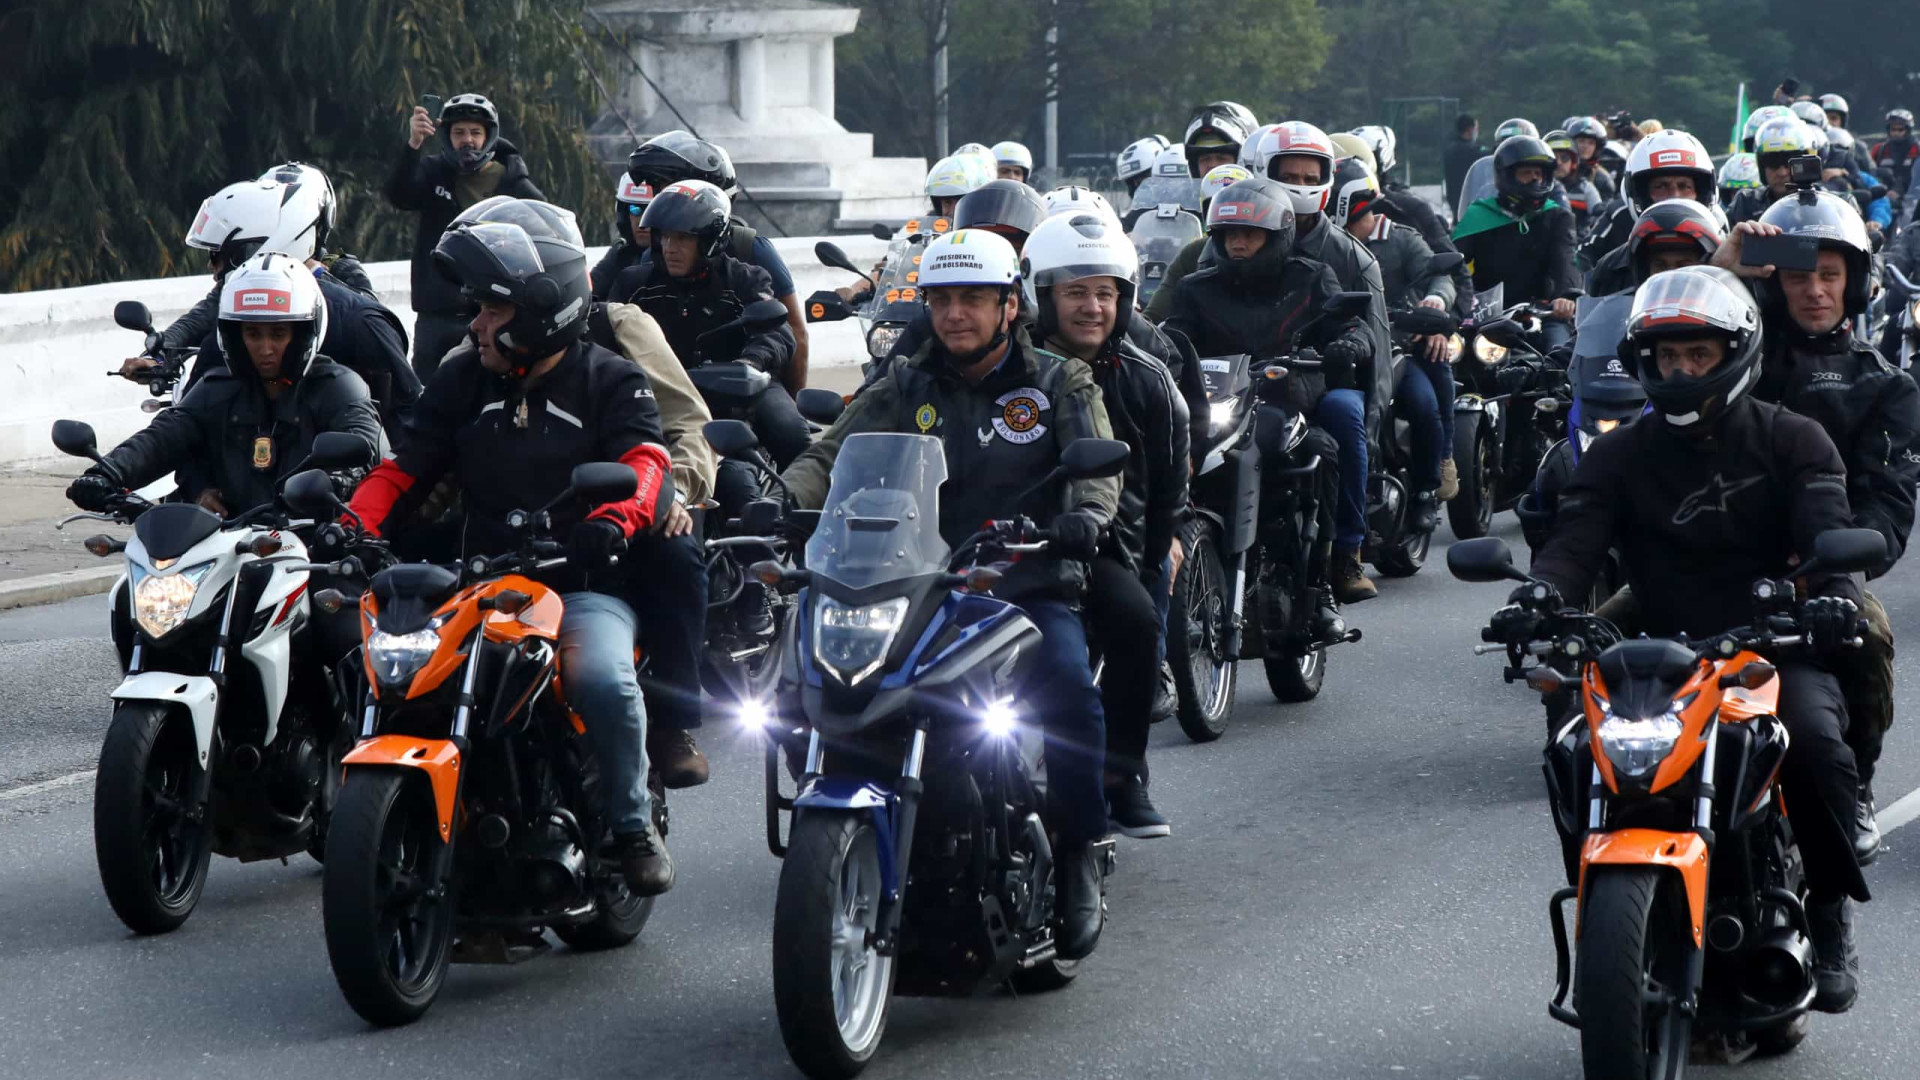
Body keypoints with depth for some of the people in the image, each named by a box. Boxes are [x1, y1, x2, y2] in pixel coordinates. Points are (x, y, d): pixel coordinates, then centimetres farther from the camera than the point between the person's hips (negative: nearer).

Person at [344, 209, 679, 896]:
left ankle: (634, 825, -11)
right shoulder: (462, 380, 15)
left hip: (585, 587, -4)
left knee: (601, 680, -33)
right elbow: (405, 469, 13)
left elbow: (647, 465, -14)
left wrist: (615, 519, -37)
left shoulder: (611, 382, 2)